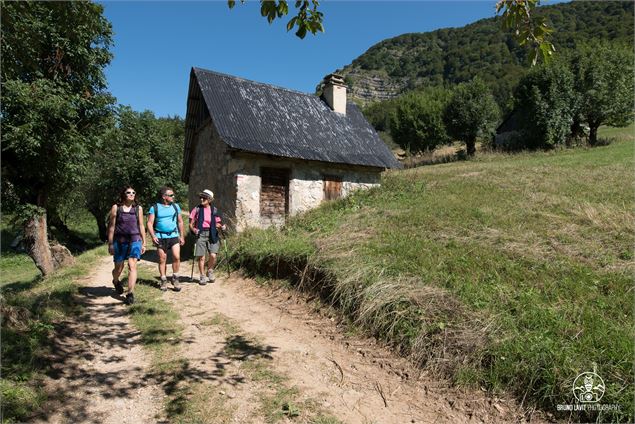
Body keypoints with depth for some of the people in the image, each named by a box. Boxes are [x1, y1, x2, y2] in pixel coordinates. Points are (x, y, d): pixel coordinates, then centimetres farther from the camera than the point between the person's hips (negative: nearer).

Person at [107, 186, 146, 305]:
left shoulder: (138, 208, 6)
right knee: (119, 267, 12)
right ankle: (116, 281, 45)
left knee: (132, 266, -11)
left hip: (134, 240, 1)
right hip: (119, 240, 0)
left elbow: (141, 226, 11)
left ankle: (130, 293, -7)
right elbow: (111, 226, 1)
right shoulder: (116, 207, 0)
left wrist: (143, 243, 11)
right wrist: (110, 244, -2)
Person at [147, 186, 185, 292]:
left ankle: (175, 278, 5)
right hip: (160, 237, -1)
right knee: (162, 260, 5)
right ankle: (164, 281, 18)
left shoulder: (176, 206, 10)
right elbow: (150, 223, -1)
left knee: (176, 257, -12)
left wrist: (182, 236, 11)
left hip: (174, 236, 1)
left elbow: (180, 222, 15)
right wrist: (153, 236, -13)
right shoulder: (154, 208, 2)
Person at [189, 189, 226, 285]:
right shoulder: (197, 209, 4)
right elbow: (191, 223, 5)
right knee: (201, 257, 2)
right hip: (200, 234, 0)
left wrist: (222, 227, -8)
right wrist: (193, 229, -15)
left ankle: (210, 271, 18)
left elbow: (217, 223, 12)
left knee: (213, 255, -10)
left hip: (212, 235, 1)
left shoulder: (214, 210, 7)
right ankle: (202, 276, 20)